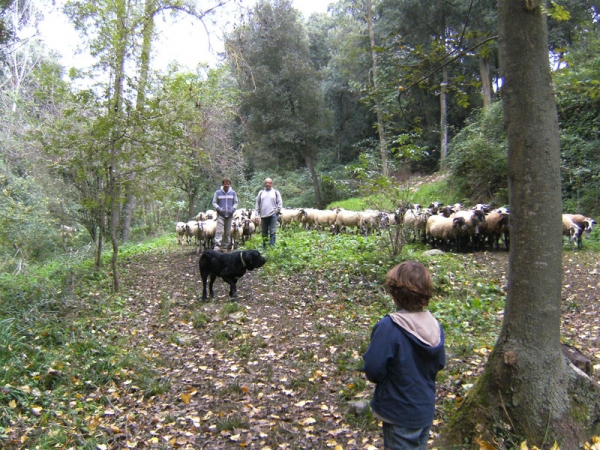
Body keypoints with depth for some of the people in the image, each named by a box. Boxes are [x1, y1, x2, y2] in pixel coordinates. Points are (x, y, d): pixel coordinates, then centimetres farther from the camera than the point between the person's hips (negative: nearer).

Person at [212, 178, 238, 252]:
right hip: (220, 215, -3)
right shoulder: (218, 192, 2)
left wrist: (233, 209, -6)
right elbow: (214, 203, 6)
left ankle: (225, 247, 17)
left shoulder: (233, 193, 8)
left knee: (227, 232, 7)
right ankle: (217, 246, -21)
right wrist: (219, 209, -12)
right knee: (219, 231, -16)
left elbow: (236, 203, 14)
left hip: (230, 215, 3)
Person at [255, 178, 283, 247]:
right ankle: (264, 246, 17)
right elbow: (257, 203, 16)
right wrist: (257, 212, 8)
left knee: (273, 232, -10)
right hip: (263, 215, 3)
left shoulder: (276, 192, 8)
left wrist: (277, 210, -4)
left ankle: (272, 246, -9)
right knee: (264, 232, 8)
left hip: (273, 215, -3)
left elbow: (280, 202, 6)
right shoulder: (261, 193, 15)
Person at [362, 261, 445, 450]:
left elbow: (373, 369, -25)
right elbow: (439, 363, 5)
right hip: (426, 410, 6)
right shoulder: (434, 326, -8)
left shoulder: (388, 327, -28)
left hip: (400, 414, -5)